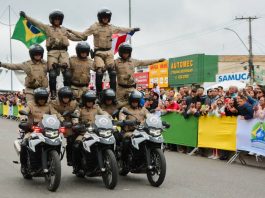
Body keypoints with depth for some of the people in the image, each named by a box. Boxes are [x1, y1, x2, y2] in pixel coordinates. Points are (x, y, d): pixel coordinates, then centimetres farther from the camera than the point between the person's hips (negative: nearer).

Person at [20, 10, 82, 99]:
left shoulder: (64, 30, 24)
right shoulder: (47, 28, 16)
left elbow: (73, 37, 29)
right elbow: (36, 23, 14)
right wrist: (25, 16, 10)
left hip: (63, 51, 2)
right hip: (52, 51, -2)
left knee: (67, 73, -10)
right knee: (52, 73, -11)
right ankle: (53, 93, -5)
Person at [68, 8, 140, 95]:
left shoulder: (111, 27, 12)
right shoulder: (94, 27, 0)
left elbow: (121, 30, 26)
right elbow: (83, 35, 0)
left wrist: (132, 29, 28)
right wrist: (71, 31, -8)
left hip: (109, 52, 4)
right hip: (99, 52, -4)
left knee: (112, 71, 0)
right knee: (99, 72, -12)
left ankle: (113, 91, 8)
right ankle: (99, 92, -2)